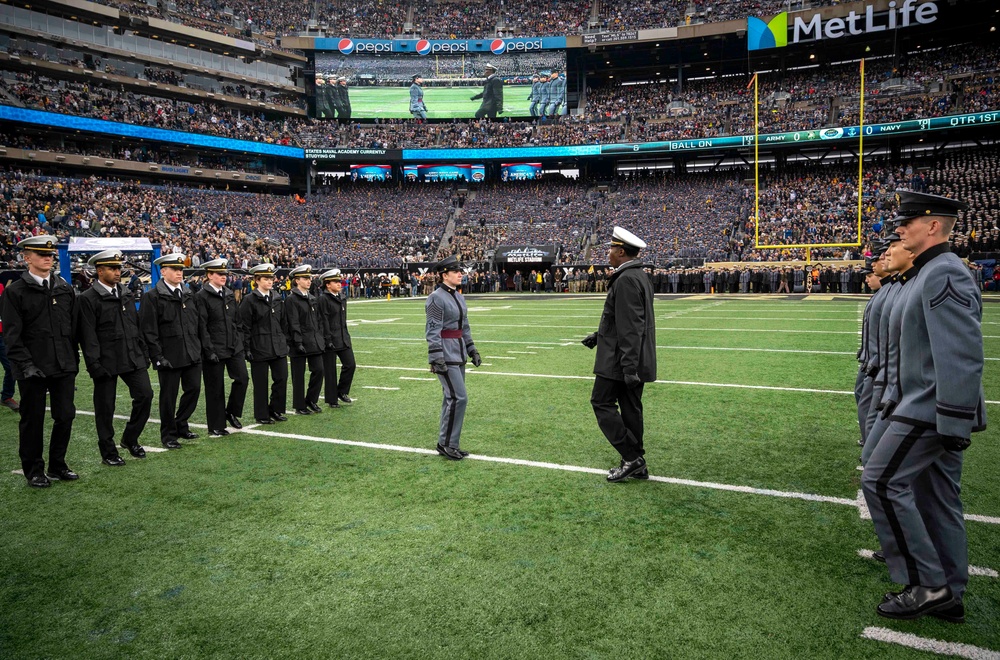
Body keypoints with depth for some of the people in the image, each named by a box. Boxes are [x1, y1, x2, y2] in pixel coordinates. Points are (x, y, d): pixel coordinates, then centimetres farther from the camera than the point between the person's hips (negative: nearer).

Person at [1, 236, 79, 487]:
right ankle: (34, 471, 20)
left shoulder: (65, 288, 9)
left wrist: (74, 363, 10)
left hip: (64, 366, 4)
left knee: (65, 415, 7)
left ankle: (57, 466, 23)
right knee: (32, 420, 7)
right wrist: (26, 365, -16)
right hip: (32, 369, -4)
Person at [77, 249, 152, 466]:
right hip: (107, 362, -5)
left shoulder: (127, 294, 11)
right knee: (105, 407, 5)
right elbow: (87, 335, -11)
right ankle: (108, 452, 17)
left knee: (145, 394, -1)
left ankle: (130, 439, 19)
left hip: (133, 358, 5)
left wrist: (144, 353, 12)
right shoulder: (88, 299, -7)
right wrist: (94, 364, -14)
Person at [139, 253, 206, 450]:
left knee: (194, 389, 8)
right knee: (169, 396, 4)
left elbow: (197, 324, 15)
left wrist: (202, 347, 10)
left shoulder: (188, 294, 12)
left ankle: (181, 425, 28)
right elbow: (149, 330, -10)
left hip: (192, 354, 5)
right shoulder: (152, 297, -6)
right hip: (169, 356, -5)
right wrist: (158, 356, -14)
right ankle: (168, 435, 19)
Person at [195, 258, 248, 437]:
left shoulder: (229, 294, 10)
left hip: (234, 347, 6)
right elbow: (202, 327, -12)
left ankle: (231, 412, 21)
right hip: (215, 349, -6)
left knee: (242, 378, -1)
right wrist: (209, 351, -16)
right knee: (215, 388, 3)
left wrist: (240, 341, 10)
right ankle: (216, 426, 15)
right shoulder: (202, 297, -9)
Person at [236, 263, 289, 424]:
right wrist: (246, 349, -11)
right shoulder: (249, 300, -7)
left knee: (282, 378, 6)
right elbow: (244, 326, -8)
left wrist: (286, 342, 12)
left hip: (278, 347, 5)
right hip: (259, 348, -5)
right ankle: (262, 415, 16)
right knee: (261, 383, 4)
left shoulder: (277, 297, 10)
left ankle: (276, 410, 23)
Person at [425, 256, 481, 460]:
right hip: (446, 354, -9)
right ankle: (447, 443, 1)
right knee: (459, 397, -11)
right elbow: (433, 331, -18)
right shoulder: (436, 298, -13)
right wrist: (436, 358, -22)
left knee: (452, 398, 12)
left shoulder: (458, 296, 13)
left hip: (458, 353, 9)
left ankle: (447, 444, 20)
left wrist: (472, 349, 17)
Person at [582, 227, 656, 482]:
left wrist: (628, 366, -25)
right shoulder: (639, 276, 14)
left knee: (602, 403, -1)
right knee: (630, 407, 13)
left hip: (619, 359, -10)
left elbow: (630, 327, -24)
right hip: (635, 360, 10)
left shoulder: (626, 279, -19)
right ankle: (636, 465, 21)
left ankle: (632, 457, 0)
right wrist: (600, 335, 23)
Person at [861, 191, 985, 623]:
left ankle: (927, 584, 3)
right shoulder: (923, 275, 14)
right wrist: (893, 398, 23)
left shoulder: (944, 275, -19)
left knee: (881, 482, -7)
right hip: (922, 405, 10)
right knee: (936, 498, 14)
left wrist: (955, 425, -23)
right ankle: (947, 596, 24)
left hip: (932, 410, -10)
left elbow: (962, 357, -24)